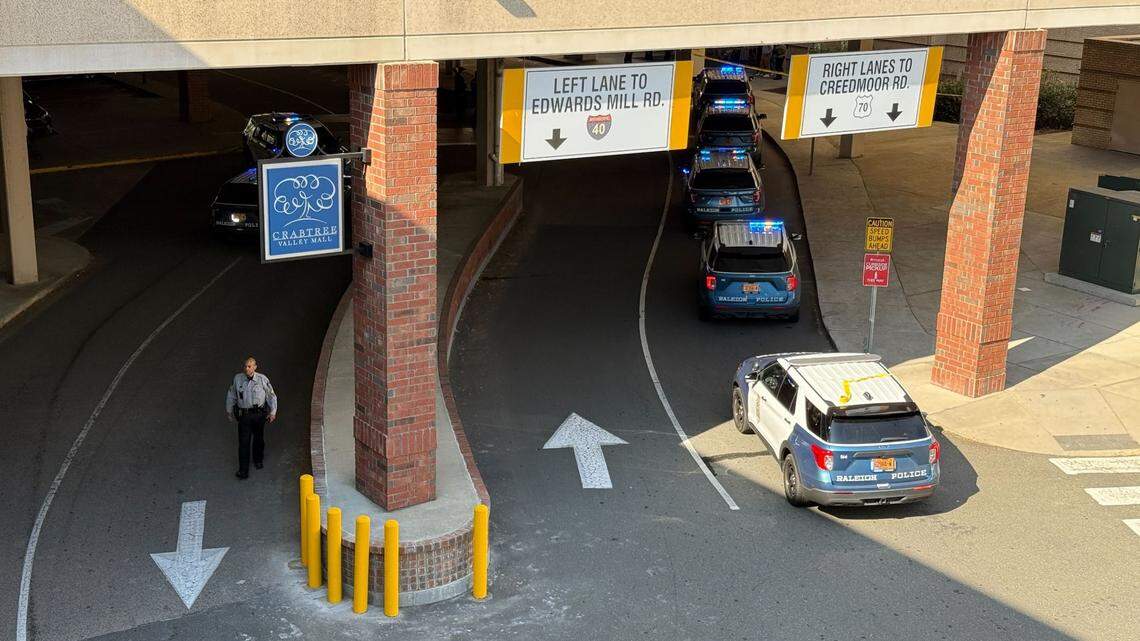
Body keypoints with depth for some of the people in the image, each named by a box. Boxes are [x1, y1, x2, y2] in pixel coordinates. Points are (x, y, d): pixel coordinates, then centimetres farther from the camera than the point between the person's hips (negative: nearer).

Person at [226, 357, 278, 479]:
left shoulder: (262, 379, -9)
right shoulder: (237, 378, -5)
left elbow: (271, 395, 2)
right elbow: (231, 395, 10)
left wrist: (273, 412, 2)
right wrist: (229, 410, 18)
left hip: (259, 413, 0)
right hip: (243, 413, 0)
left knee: (258, 438, 17)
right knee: (243, 442, -4)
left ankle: (258, 460, 44)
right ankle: (243, 470, 1)